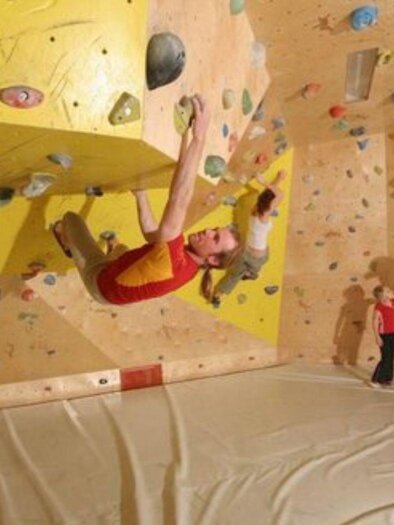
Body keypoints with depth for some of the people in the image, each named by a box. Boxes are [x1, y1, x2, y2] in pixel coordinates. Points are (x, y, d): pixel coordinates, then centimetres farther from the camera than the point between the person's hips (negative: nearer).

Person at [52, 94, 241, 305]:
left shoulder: (174, 262, -46)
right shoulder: (188, 264, -18)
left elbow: (179, 200, -57)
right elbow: (153, 235, -3)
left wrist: (197, 138, -62)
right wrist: (140, 195, 2)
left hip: (100, 281, -7)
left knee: (71, 217, 10)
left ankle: (66, 240, 42)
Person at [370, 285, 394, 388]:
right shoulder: (379, 306, -17)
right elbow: (375, 322, -17)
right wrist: (377, 337, -21)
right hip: (385, 335, -7)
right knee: (386, 358, -5)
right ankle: (375, 380, 6)